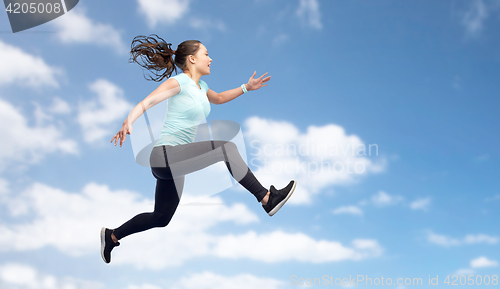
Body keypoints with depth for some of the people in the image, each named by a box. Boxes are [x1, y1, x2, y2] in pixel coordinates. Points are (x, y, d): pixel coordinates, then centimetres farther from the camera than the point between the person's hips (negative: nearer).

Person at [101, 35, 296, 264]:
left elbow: (218, 98, 38)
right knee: (226, 148, -22)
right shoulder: (179, 82, -7)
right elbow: (146, 103, -16)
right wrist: (128, 122, -34)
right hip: (165, 154, -10)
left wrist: (246, 88, 29)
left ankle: (112, 236, 34)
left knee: (161, 218, 18)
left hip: (175, 163, 10)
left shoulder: (200, 87, 17)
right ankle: (267, 199, -18)